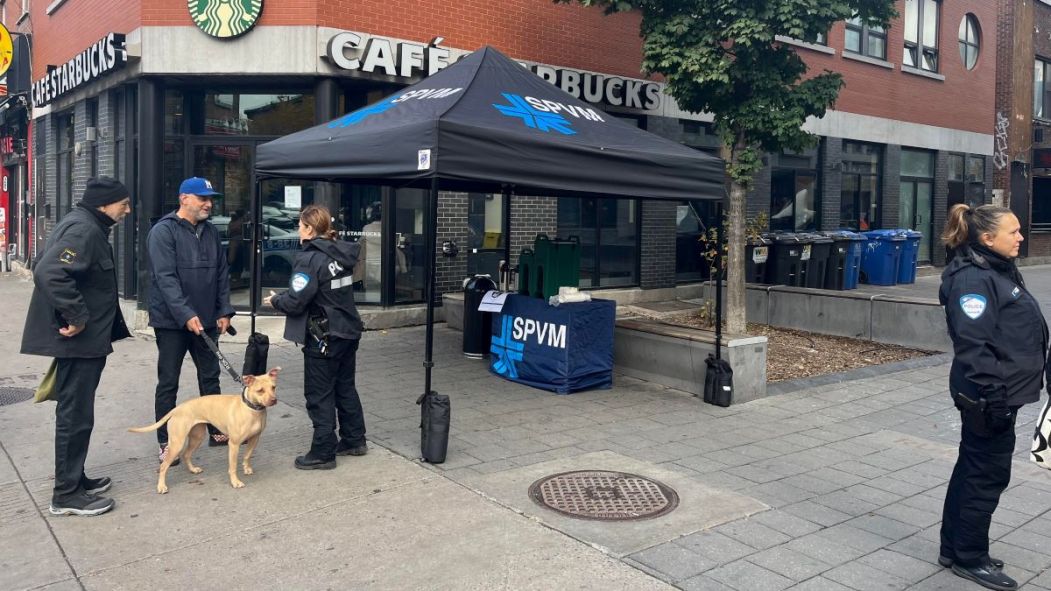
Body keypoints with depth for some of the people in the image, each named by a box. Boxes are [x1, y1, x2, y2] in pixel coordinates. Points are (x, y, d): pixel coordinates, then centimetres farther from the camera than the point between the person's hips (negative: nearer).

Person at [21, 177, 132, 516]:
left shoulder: (86, 227, 15)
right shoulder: (84, 230, -18)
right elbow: (49, 273, -32)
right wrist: (76, 316, -25)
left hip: (84, 339, 11)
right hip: (78, 340, -11)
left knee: (75, 413, 18)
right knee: (75, 415, -3)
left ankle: (74, 479, 29)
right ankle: (66, 495, 6)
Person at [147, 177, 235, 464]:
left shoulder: (211, 232, 9)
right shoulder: (164, 231, -11)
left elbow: (222, 275, 12)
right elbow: (165, 278, -19)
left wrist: (224, 311, 3)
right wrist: (186, 315, -26)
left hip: (206, 320, 6)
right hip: (172, 321, -6)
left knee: (210, 377, 14)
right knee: (168, 383, 4)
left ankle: (216, 430, 26)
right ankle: (166, 442, 14)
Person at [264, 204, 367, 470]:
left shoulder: (310, 258, -18)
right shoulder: (341, 253, 6)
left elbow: (296, 301, -21)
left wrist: (275, 300, 0)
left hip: (324, 337, -8)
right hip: (348, 331, 8)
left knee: (320, 395, 3)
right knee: (345, 388, 19)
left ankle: (323, 453, 10)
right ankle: (354, 440, 30)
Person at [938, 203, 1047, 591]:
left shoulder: (1001, 269, 13)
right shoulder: (973, 279, -19)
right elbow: (973, 346, -25)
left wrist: (1004, 392, 20)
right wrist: (993, 395, -25)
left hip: (1003, 391, 10)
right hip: (990, 396, -10)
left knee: (973, 470, 16)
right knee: (988, 474, 1)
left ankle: (954, 549, 28)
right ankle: (970, 558, 15)